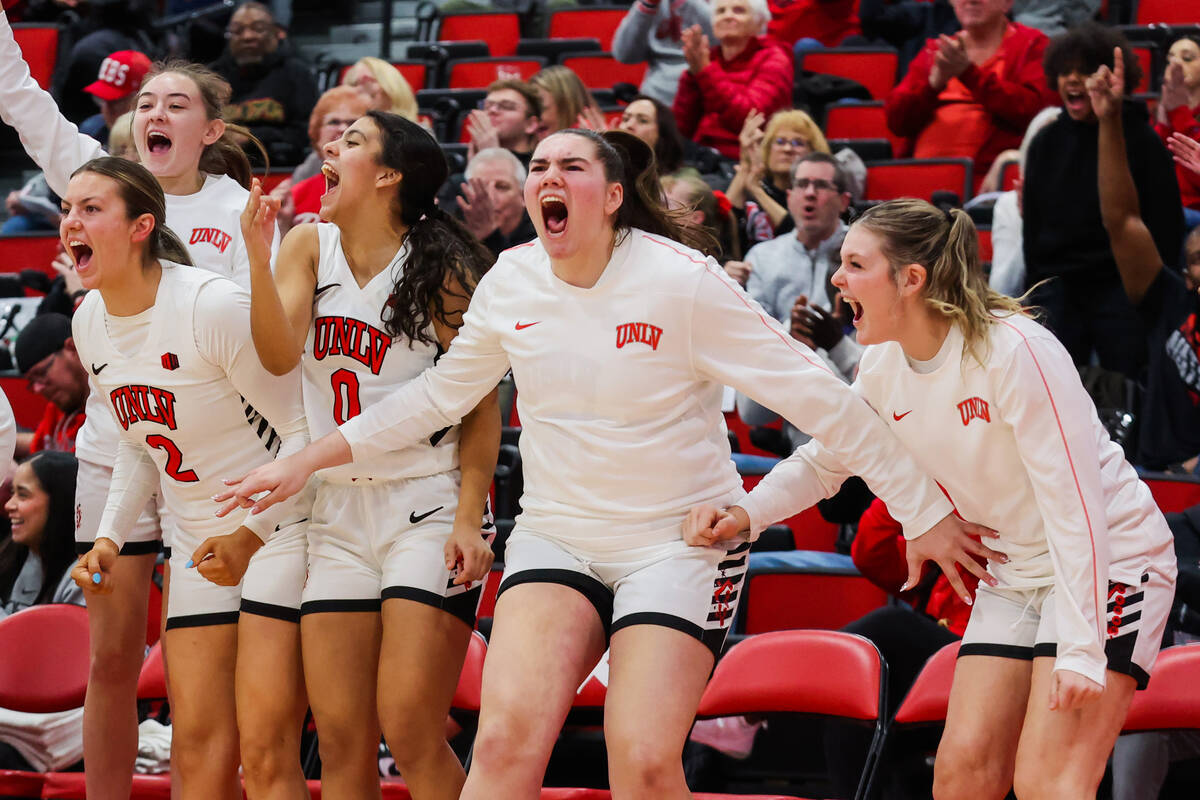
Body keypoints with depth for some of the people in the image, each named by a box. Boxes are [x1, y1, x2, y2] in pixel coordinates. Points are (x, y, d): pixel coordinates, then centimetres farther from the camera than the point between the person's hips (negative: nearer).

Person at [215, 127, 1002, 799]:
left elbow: (817, 397, -11)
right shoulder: (510, 283, -1)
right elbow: (438, 396, 17)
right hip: (557, 534, 3)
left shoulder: (682, 282, -15)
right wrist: (309, 461, 14)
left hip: (683, 539, -3)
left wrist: (928, 513, -11)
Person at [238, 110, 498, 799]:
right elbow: (280, 355, -7)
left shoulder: (441, 270, -5)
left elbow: (482, 406, -4)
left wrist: (468, 520, -13)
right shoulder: (309, 247, 8)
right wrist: (259, 256, -20)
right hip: (339, 509, 5)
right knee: (342, 740, 0)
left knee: (411, 734, -14)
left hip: (428, 507, -4)